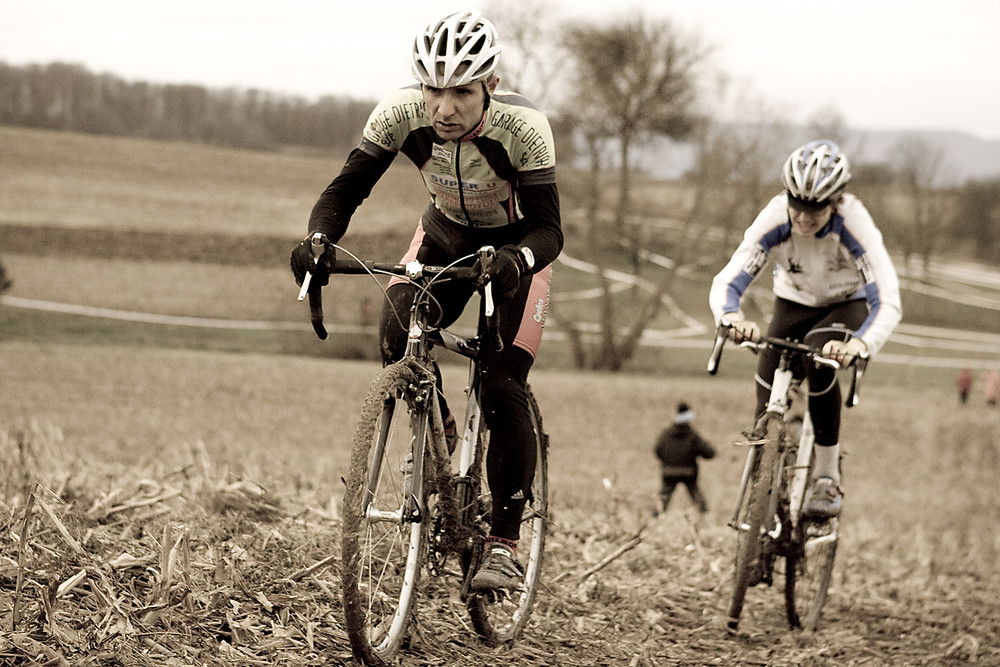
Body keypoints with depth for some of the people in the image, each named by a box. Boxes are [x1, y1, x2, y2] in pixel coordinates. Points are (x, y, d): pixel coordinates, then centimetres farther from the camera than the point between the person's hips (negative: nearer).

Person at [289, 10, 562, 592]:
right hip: (446, 233, 3)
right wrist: (318, 239, -43)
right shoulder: (401, 113, -27)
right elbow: (346, 189, -23)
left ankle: (505, 545, -5)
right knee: (397, 342, -23)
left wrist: (513, 261, -56)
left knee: (503, 389, -16)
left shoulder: (522, 127, -34)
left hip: (516, 246, -3)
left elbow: (548, 229, -34)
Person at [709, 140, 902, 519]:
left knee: (819, 363, -33)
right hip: (793, 303, 3)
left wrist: (859, 343, -60)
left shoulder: (853, 223, -34)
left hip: (847, 306, -2)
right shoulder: (775, 219, -29)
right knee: (767, 408, -13)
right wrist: (733, 318, -55)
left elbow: (887, 302, -39)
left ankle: (828, 481, -18)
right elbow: (726, 283, -31)